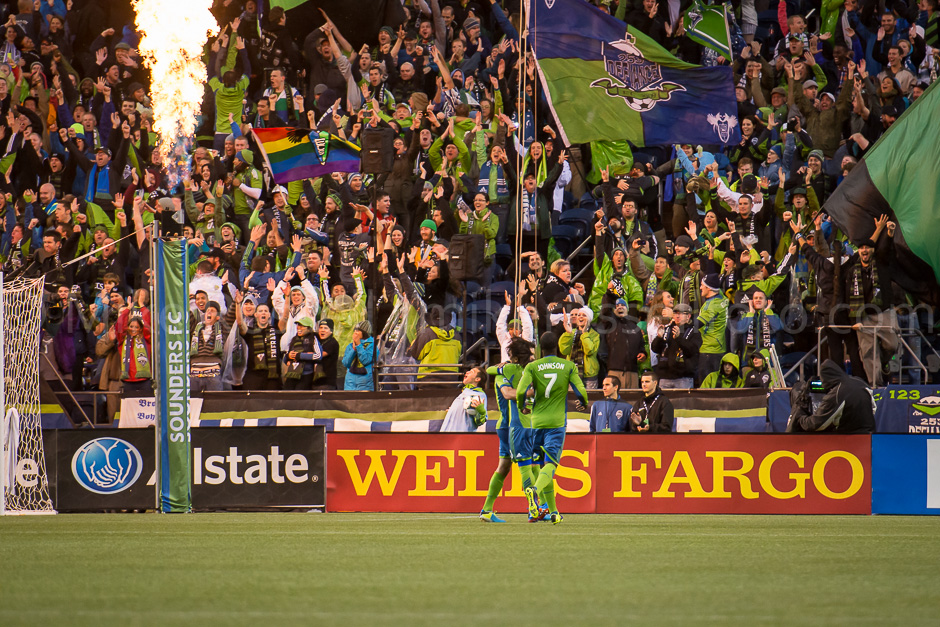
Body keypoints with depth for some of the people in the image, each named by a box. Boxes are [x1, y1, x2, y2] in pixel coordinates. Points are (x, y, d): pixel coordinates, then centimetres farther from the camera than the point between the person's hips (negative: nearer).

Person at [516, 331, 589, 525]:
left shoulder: (532, 367, 1)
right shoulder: (569, 366, 2)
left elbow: (521, 391, -11)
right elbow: (581, 392, -1)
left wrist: (522, 408, 10)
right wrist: (583, 404, 22)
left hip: (537, 422, 2)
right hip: (557, 422, -2)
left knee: (541, 463, 14)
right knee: (550, 464, -8)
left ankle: (553, 511, 15)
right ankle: (535, 490, -39)